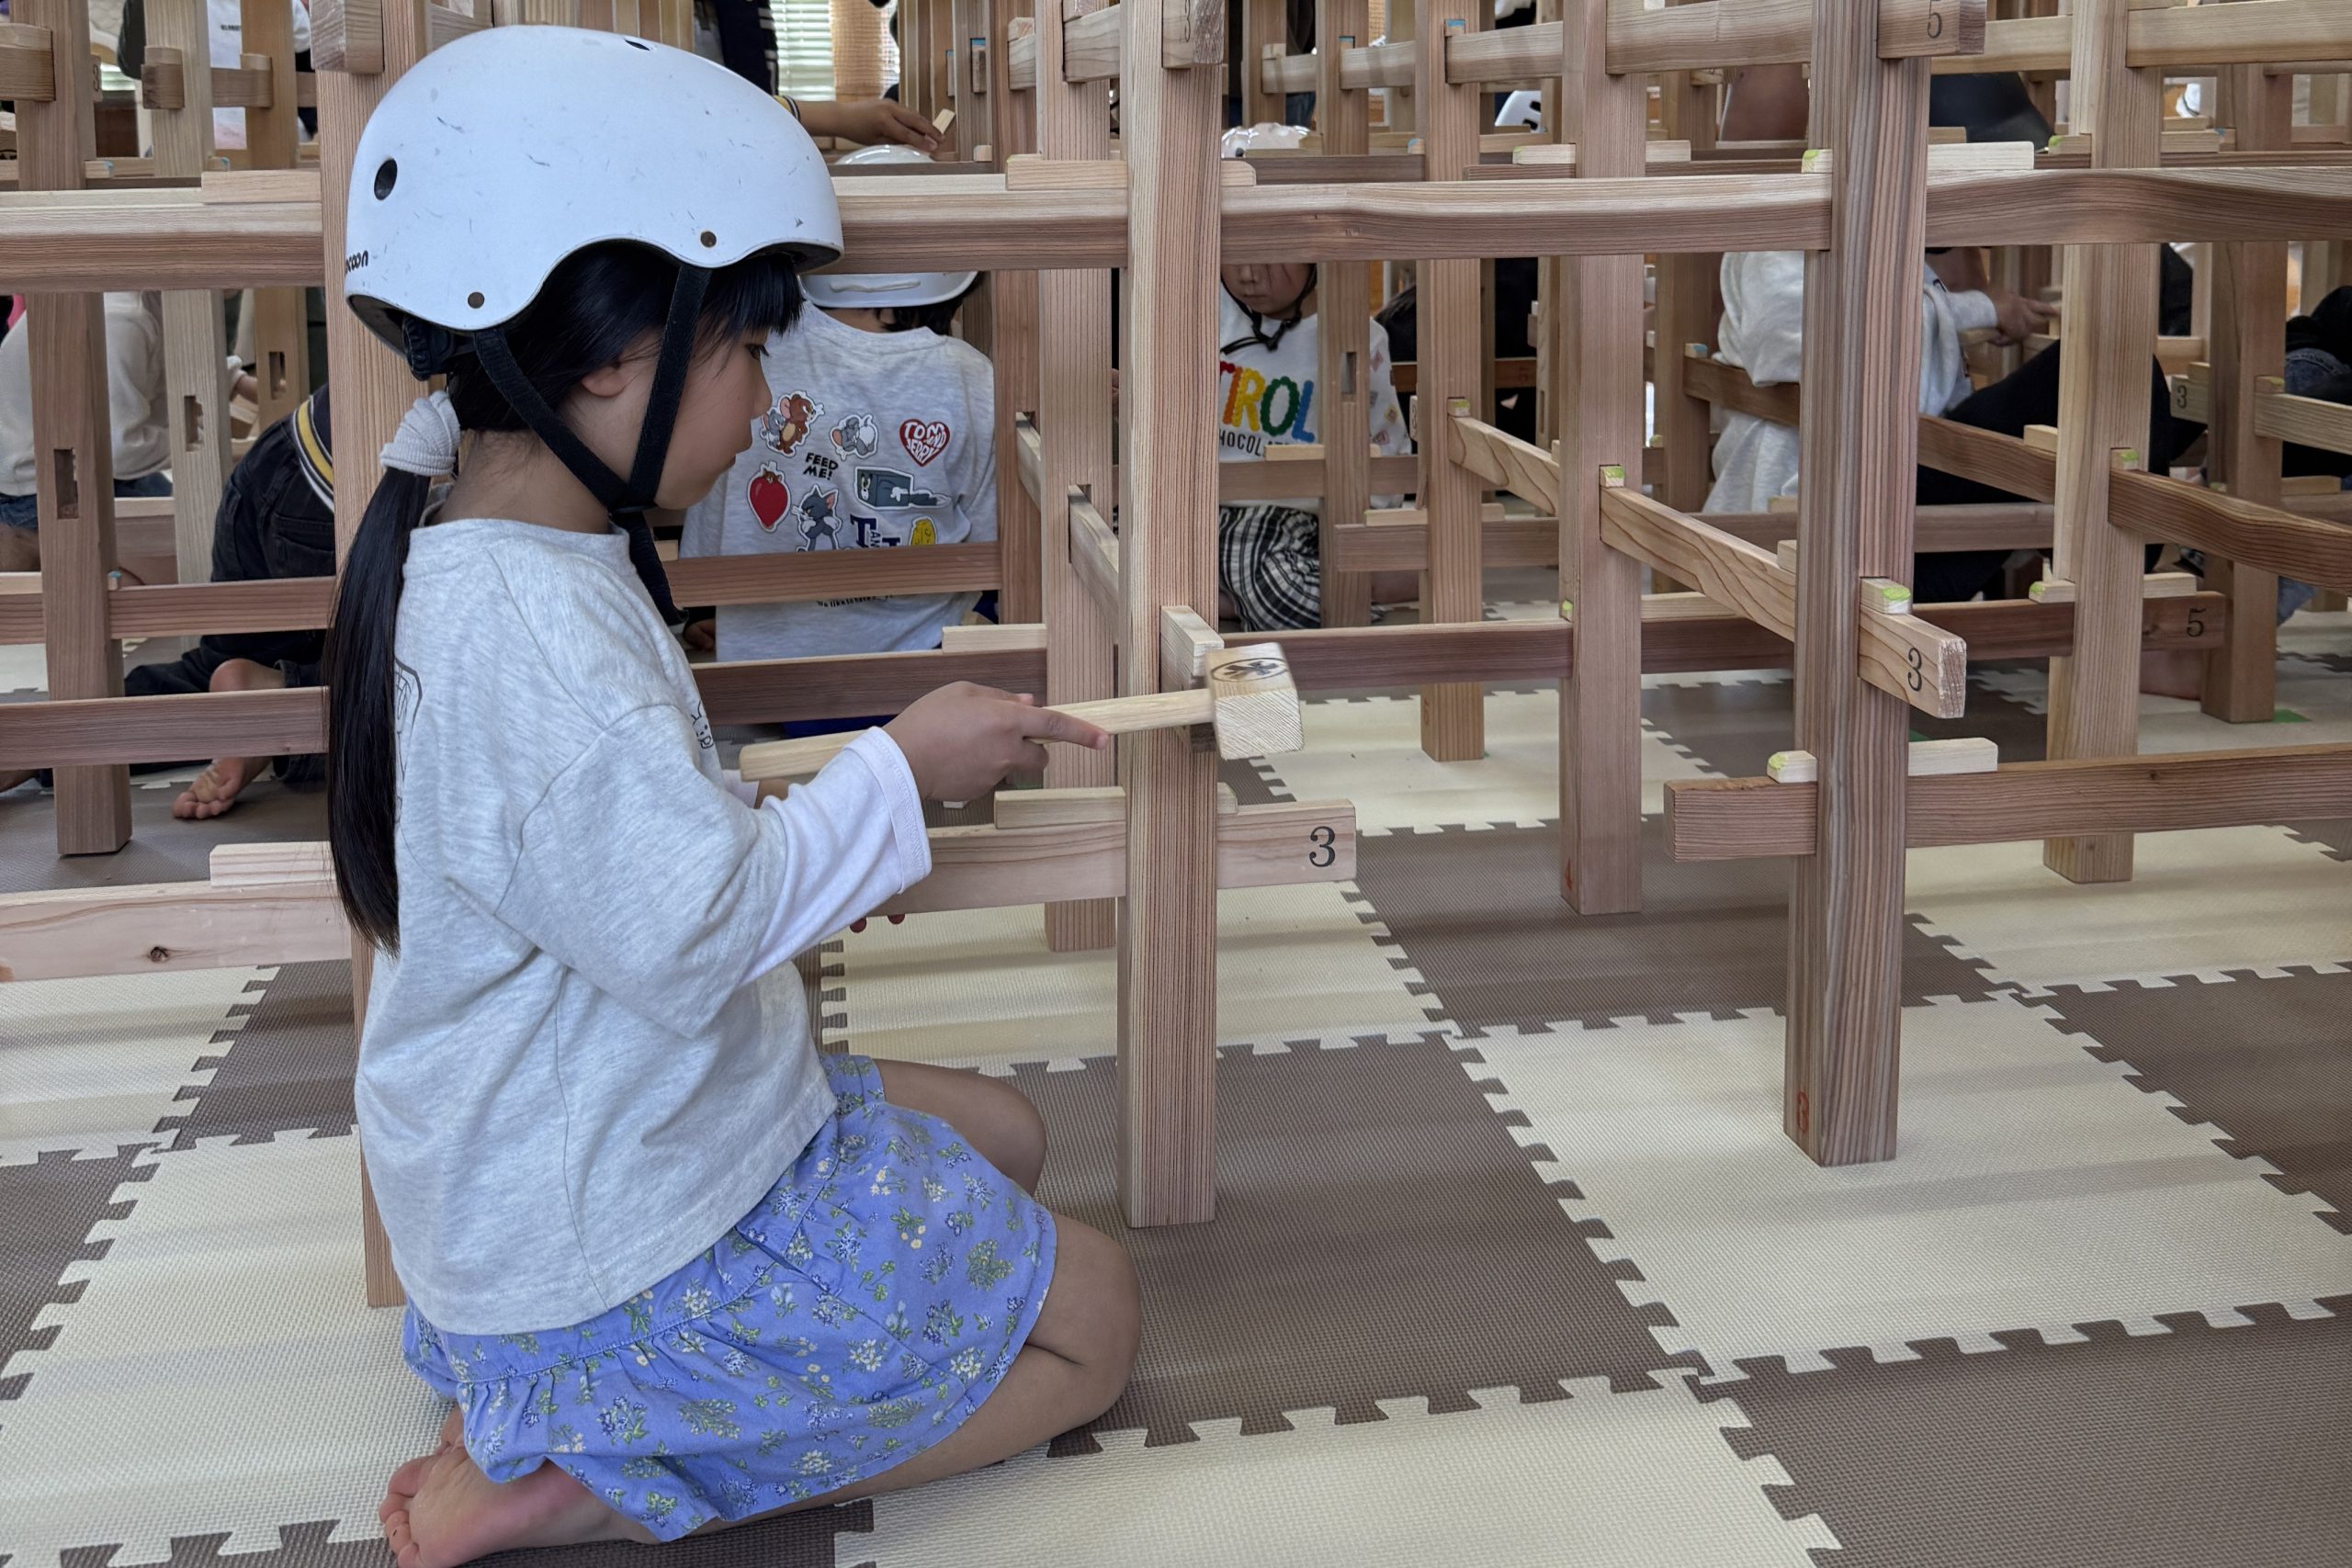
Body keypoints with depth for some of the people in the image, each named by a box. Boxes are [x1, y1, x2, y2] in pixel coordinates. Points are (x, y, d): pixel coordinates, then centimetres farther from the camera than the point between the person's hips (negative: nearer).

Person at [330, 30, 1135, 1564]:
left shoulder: (491, 562, 6)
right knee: (1089, 1315, 1)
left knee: (1005, 1139, 24)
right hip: (625, 1248, -10)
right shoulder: (526, 629, -29)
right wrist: (900, 774, -19)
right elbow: (691, 924, -30)